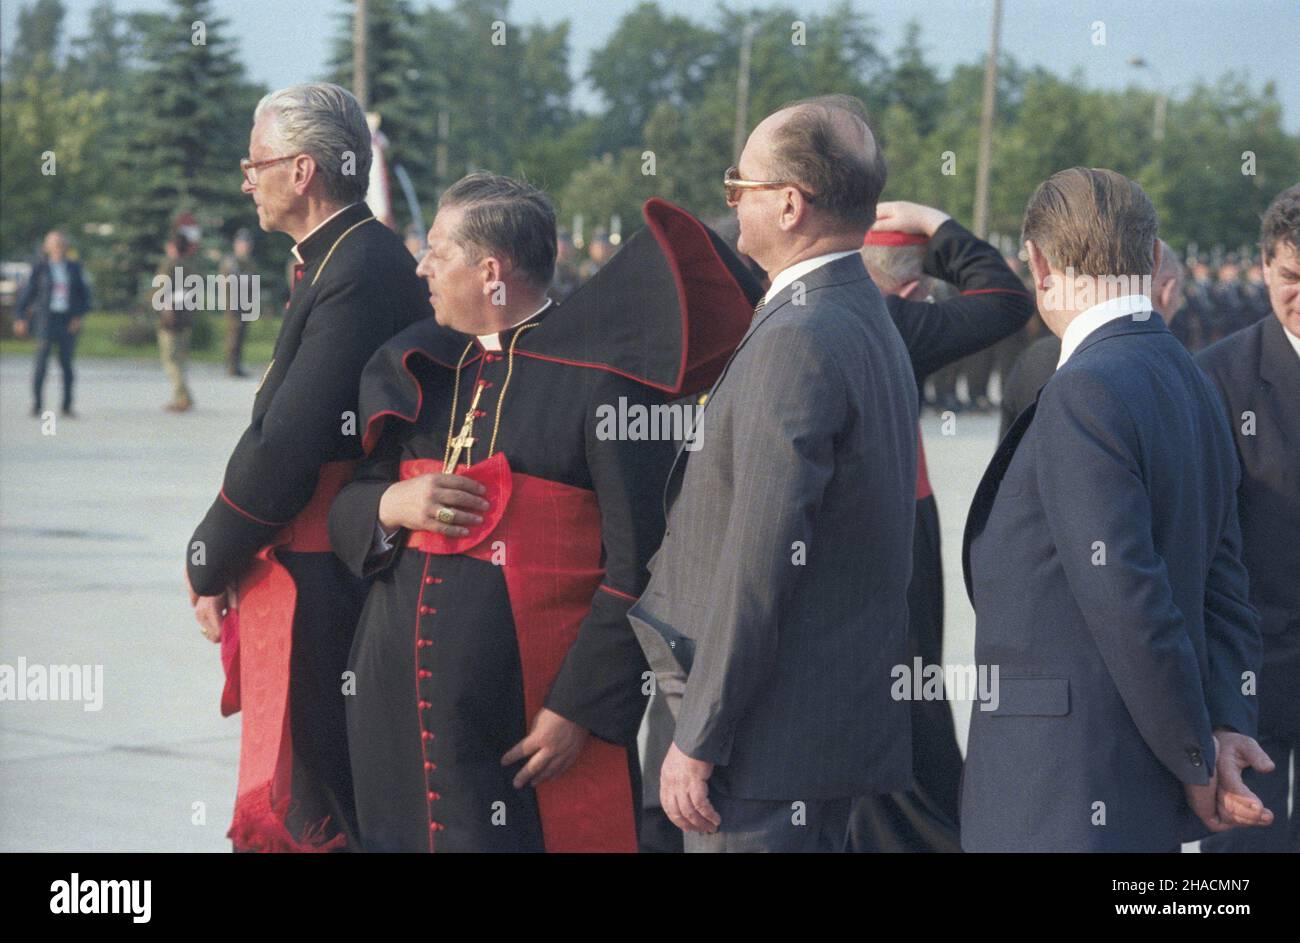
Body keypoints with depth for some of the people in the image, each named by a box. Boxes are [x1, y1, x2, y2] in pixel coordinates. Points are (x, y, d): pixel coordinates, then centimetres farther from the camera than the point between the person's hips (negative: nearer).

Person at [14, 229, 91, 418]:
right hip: (46, 319, -2)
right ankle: (37, 404, 1)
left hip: (68, 322, 2)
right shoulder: (40, 269, 0)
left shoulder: (73, 268, 6)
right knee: (41, 361, -6)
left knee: (67, 363, 2)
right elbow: (28, 293, 3)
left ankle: (67, 406, 8)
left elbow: (84, 294, 9)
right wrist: (20, 317, -1)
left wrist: (80, 316, -4)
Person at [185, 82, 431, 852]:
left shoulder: (358, 274, -18)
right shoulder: (358, 259, 14)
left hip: (320, 590, -10)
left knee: (310, 816, -4)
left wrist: (211, 560, -9)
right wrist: (221, 555, 7)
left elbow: (289, 449, -23)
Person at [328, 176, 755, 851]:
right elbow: (340, 513, 17)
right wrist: (389, 506, -6)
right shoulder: (418, 371, 13)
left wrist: (578, 709, -16)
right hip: (400, 708, 6)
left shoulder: (603, 381, -9)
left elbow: (640, 566, -13)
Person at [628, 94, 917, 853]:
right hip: (842, 724, 10)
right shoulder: (867, 321, 13)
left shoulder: (799, 340, -19)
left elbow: (762, 559, -22)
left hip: (775, 737, -10)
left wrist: (698, 740, -18)